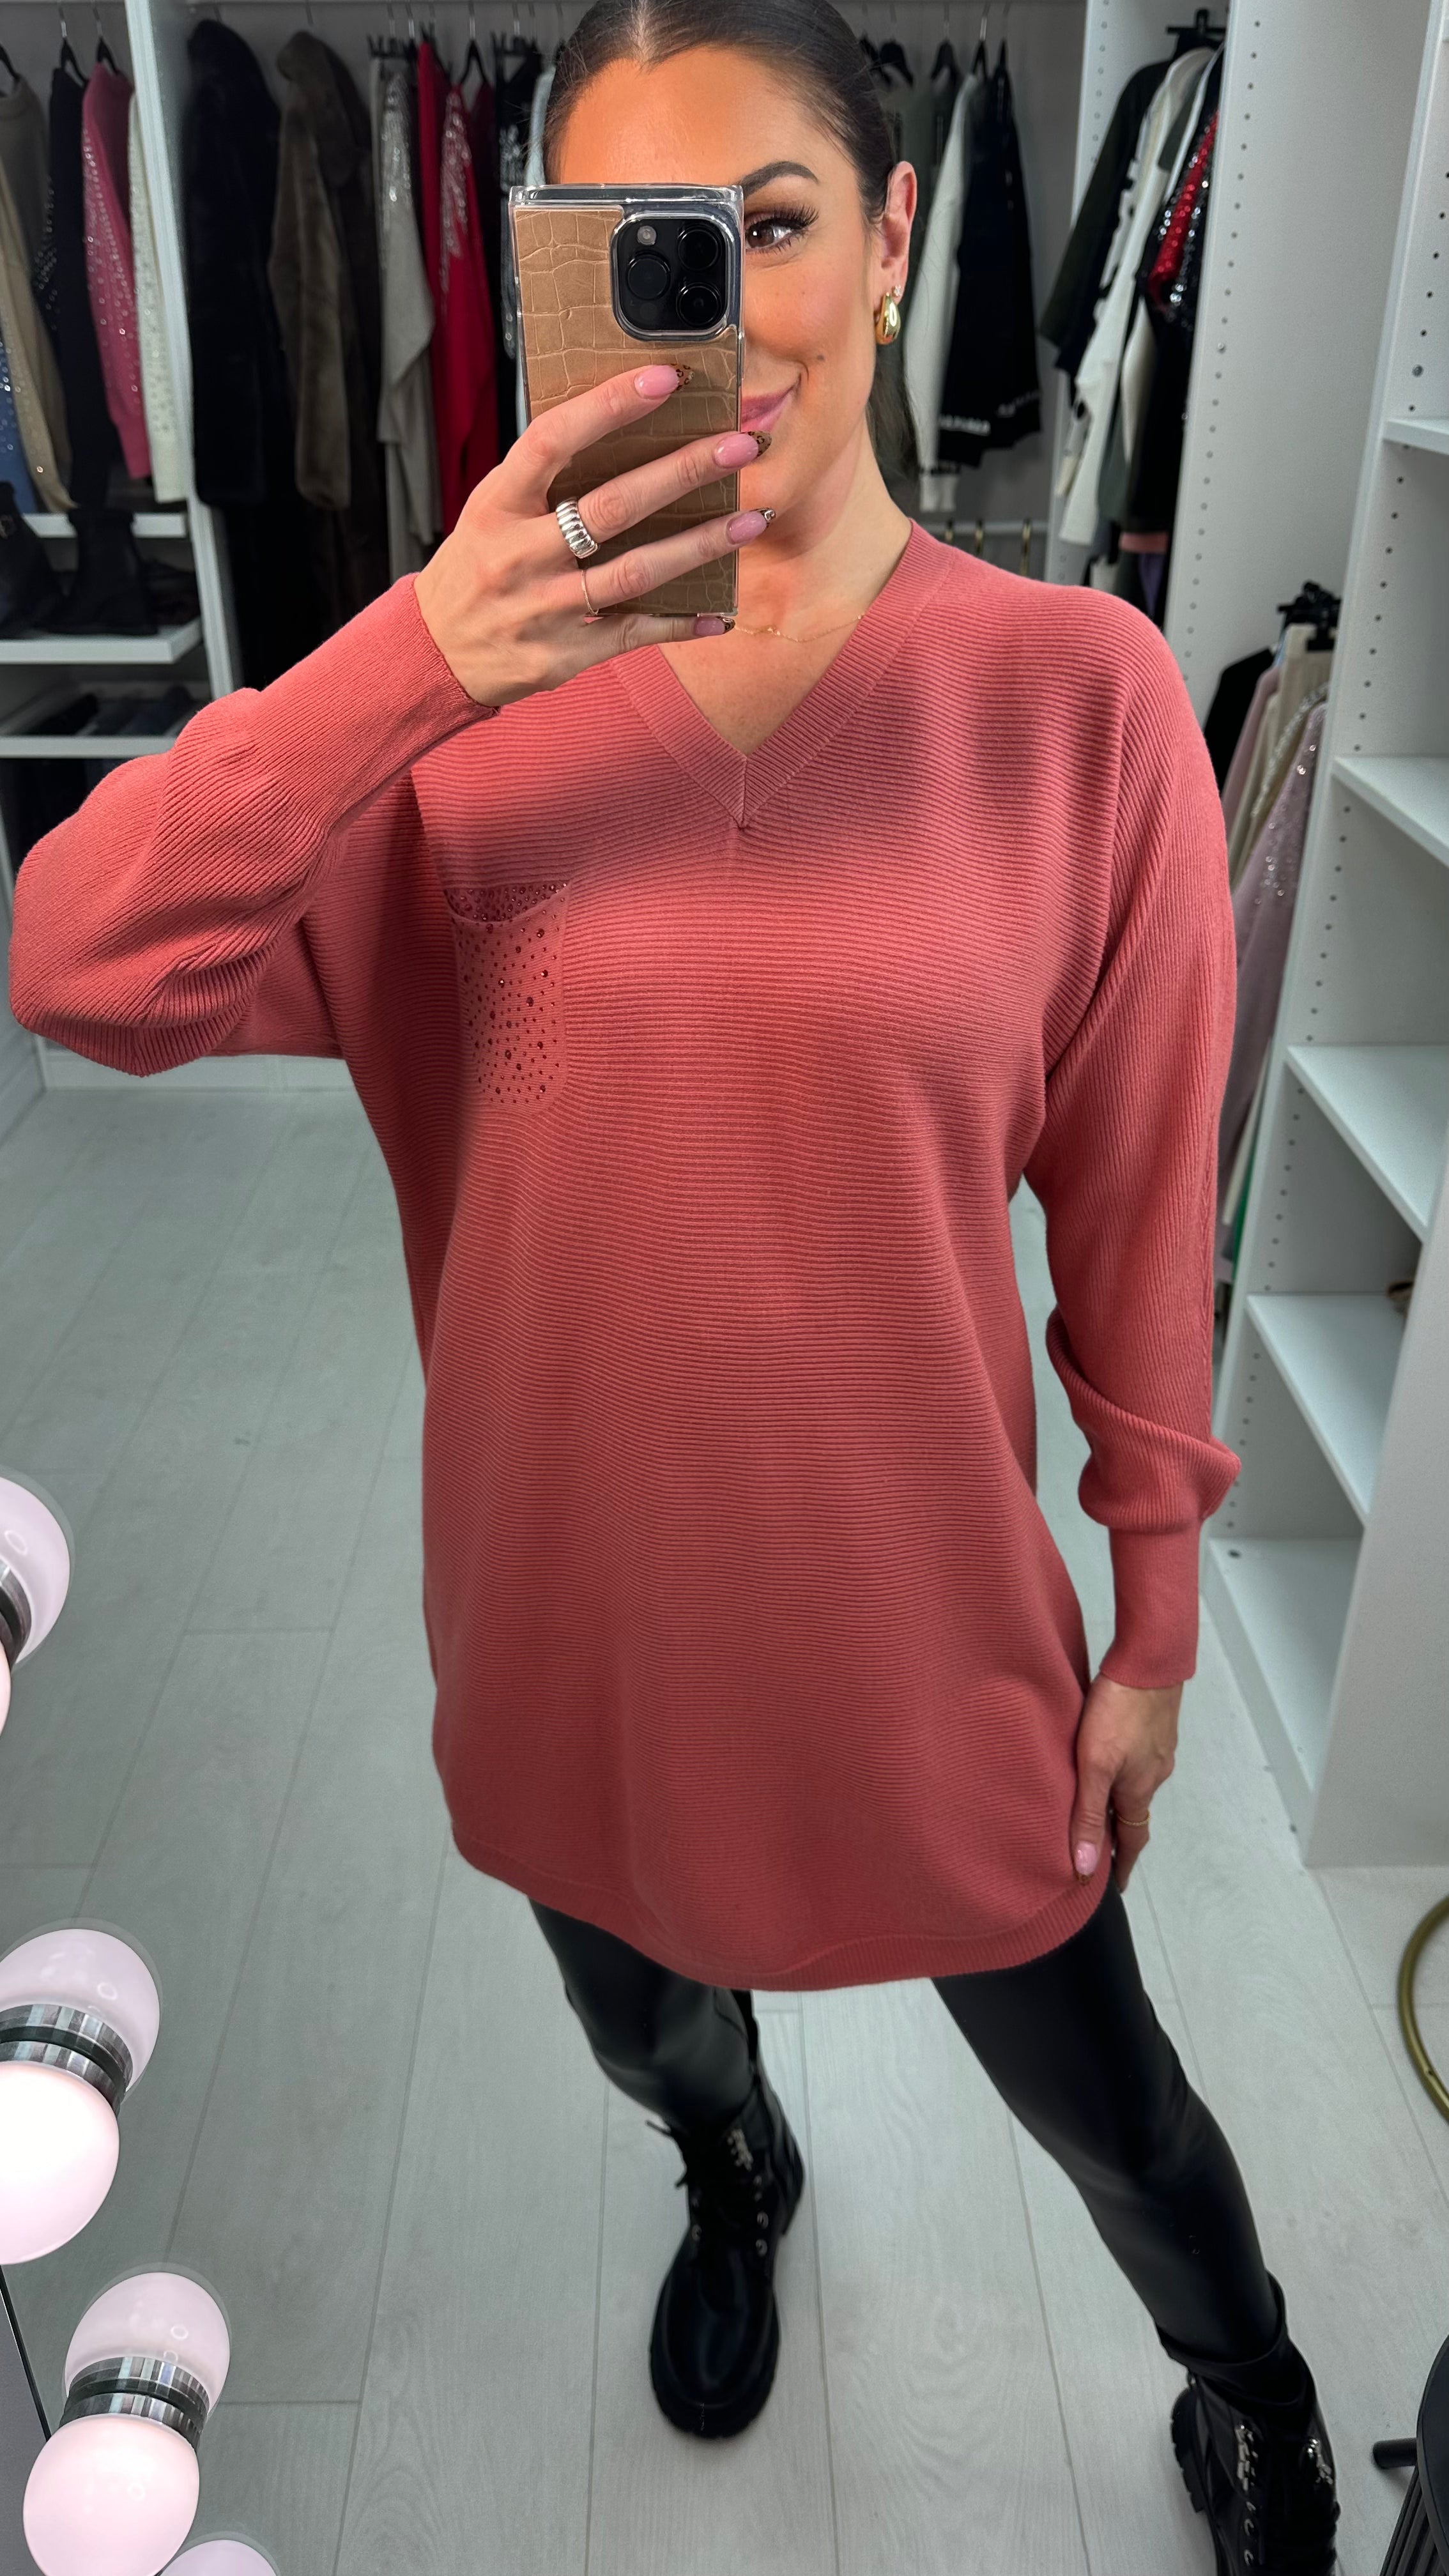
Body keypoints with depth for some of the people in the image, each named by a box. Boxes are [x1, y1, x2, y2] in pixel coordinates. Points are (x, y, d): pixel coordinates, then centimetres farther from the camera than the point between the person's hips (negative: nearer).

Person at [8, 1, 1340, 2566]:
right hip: (581, 1583, 3)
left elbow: (1139, 1211, -8)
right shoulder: (476, 699, -9)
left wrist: (1153, 1623, 0)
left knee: (1094, 2094, 22)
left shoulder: (1074, 693, -14)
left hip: (922, 1597, -2)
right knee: (646, 2023, 30)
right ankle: (737, 2179, 70)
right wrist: (409, 657, -33)